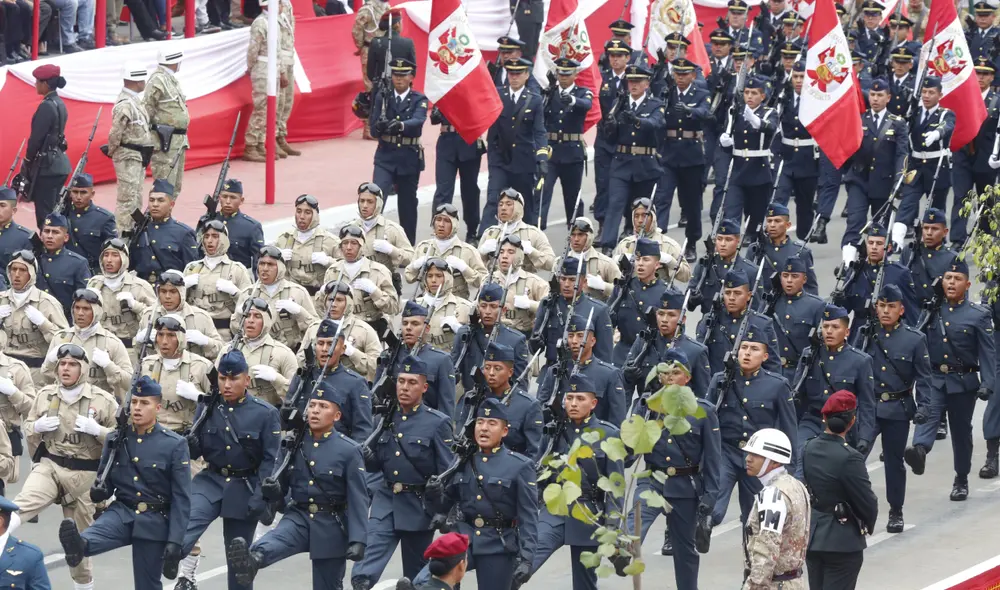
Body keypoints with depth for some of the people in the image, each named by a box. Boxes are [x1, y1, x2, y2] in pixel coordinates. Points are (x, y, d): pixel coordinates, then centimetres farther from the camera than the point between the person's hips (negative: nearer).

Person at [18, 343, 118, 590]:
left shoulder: (103, 400, -6)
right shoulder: (45, 395, 3)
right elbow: (28, 428, 15)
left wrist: (97, 430, -20)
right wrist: (38, 426, -8)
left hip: (84, 474, -1)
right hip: (48, 466, 1)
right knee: (20, 506, -31)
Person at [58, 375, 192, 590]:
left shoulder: (175, 445, -6)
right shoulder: (115, 440, 4)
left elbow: (181, 499, -7)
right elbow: (106, 482, 15)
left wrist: (175, 542, -14)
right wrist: (100, 491, -12)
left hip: (154, 522, -2)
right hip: (122, 512, 2)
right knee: (99, 530, -33)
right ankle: (79, 546, -68)